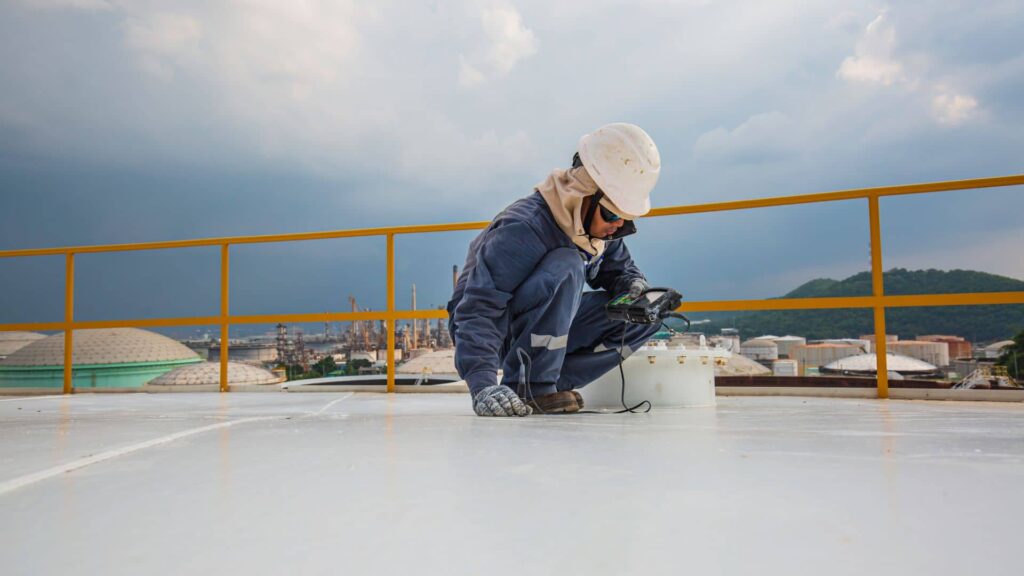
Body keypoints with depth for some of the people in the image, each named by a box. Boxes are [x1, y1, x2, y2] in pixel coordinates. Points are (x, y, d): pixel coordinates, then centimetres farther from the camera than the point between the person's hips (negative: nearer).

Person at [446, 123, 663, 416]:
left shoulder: (600, 224, -5)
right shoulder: (523, 228, -30)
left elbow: (620, 268, 9)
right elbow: (477, 309, -35)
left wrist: (635, 287, -16)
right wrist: (483, 385, -46)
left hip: (543, 331, 8)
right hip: (495, 330, -8)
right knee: (566, 265, -34)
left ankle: (546, 385, -8)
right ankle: (524, 386, -21)